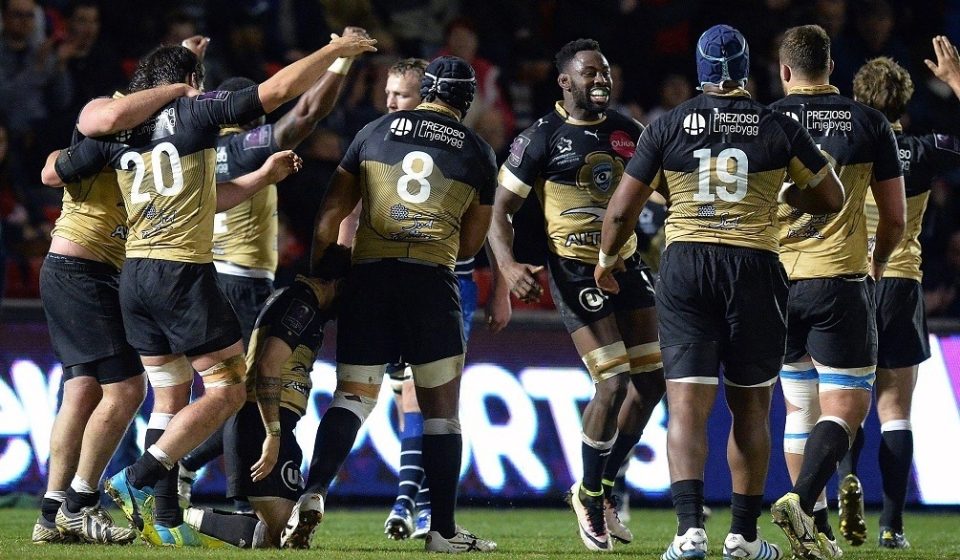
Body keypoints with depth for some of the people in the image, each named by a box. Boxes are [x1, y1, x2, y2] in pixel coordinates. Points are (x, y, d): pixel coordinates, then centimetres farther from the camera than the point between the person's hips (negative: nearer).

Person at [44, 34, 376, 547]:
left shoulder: (118, 131, 11)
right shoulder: (195, 112, -2)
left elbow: (55, 172, 20)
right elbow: (280, 89, -7)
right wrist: (335, 51, 3)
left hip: (134, 274, 7)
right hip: (184, 273, -7)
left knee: (171, 398, 12)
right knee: (227, 389, -1)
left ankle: (167, 522, 6)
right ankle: (138, 480, -12)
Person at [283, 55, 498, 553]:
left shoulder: (374, 133, 13)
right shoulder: (477, 152, 11)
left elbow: (330, 216, 10)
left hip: (368, 274, 1)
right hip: (431, 280, -1)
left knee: (353, 394, 5)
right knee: (440, 406, 7)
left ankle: (314, 492, -18)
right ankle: (443, 529, 6)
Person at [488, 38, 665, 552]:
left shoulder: (626, 132, 8)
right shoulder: (541, 139, -9)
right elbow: (501, 210, -8)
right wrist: (508, 265, -24)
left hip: (625, 264, 7)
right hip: (575, 272, -7)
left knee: (651, 382, 5)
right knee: (613, 383, -14)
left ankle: (602, 487, 22)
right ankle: (589, 497, 5)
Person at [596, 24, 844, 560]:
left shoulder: (669, 127, 2)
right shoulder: (780, 129, 2)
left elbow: (623, 209, 3)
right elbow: (832, 198, 12)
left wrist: (608, 258, 21)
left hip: (685, 264, 0)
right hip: (755, 268, 0)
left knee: (688, 404, -4)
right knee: (751, 406, 12)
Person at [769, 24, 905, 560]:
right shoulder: (870, 123, 1)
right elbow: (895, 218, 4)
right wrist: (879, 261, 25)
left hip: (776, 282, 3)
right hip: (840, 280, -3)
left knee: (799, 409, 15)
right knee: (844, 409, -2)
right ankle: (803, 500, -25)